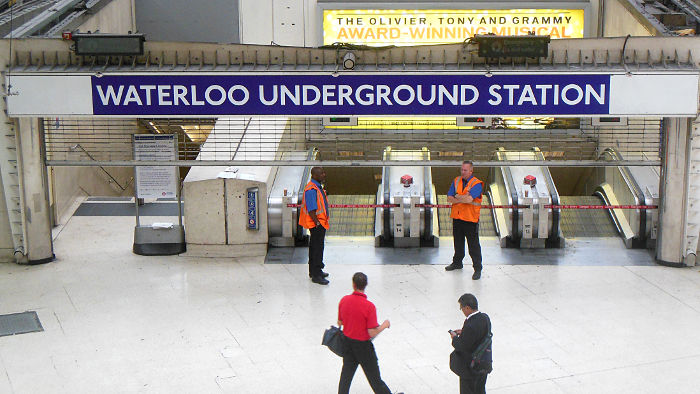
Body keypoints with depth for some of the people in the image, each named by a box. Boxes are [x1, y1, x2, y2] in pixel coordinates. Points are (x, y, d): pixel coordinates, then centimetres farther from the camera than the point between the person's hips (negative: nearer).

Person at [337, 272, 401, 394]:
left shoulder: (343, 300, -9)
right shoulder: (369, 306, -24)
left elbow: (339, 322, 4)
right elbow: (372, 333, -22)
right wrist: (384, 325, -5)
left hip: (347, 342, 5)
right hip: (363, 346, -5)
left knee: (346, 375, 16)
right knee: (374, 377, 10)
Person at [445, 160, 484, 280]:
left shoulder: (476, 184, -9)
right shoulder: (456, 181, 8)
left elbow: (469, 198, -24)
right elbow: (449, 198, 0)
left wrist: (457, 197, -7)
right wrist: (464, 198, -14)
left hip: (470, 219, -5)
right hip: (457, 217, 6)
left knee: (473, 245, -3)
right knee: (458, 242, 18)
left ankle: (477, 268, 3)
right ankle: (457, 262, 35)